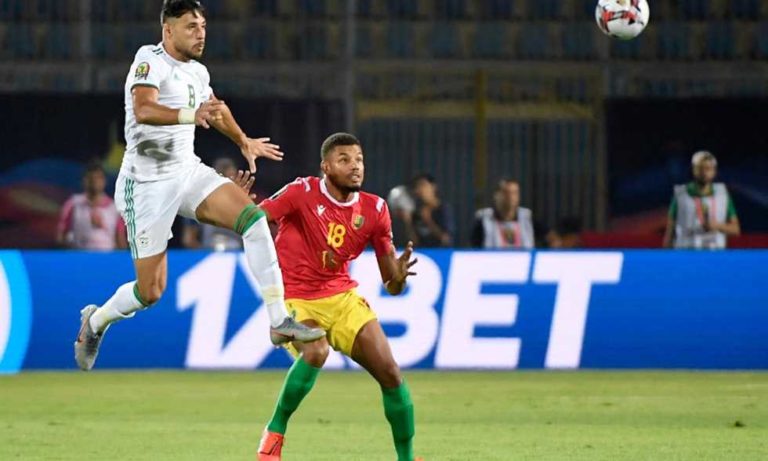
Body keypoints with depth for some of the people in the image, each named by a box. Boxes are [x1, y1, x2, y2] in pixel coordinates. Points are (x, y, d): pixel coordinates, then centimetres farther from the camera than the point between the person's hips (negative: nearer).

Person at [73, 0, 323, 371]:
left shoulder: (197, 72, 9)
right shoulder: (151, 60, -16)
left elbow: (215, 108, 32)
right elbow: (142, 110, -35)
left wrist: (243, 141, 47)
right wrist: (191, 115, -51)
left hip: (188, 171, 7)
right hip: (148, 183, -7)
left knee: (253, 218, -17)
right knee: (151, 291, -2)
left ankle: (279, 322, -17)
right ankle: (95, 321, 30)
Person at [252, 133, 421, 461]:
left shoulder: (374, 210, -2)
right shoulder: (302, 193, -13)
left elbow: (390, 285, 3)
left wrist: (398, 276, -21)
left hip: (343, 298, 5)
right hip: (296, 300, -4)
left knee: (390, 374, -4)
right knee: (315, 352, -34)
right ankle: (274, 432, -14)